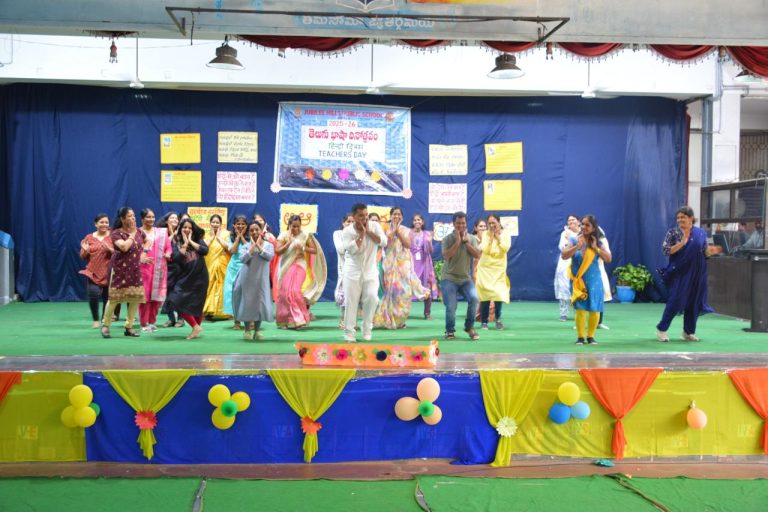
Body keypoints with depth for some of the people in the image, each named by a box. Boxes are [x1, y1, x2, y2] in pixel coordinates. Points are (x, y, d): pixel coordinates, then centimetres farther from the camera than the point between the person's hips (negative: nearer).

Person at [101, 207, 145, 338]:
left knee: (136, 298, 0)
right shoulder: (116, 233, -9)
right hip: (120, 269, -5)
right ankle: (105, 325, 9)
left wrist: (142, 257, 7)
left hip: (135, 270, 5)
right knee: (114, 298, -5)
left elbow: (143, 247, 26)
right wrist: (132, 234, -13)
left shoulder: (138, 232, 9)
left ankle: (129, 327, 11)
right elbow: (124, 247, -25)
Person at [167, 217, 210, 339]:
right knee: (178, 302, -9)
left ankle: (196, 328, 15)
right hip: (184, 277, 1)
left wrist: (191, 241, -10)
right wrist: (185, 243, -11)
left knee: (197, 304, 4)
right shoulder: (177, 242, 2)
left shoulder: (198, 239, 3)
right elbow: (175, 258, -13)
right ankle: (195, 326, 2)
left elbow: (205, 250, -16)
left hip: (199, 277, -1)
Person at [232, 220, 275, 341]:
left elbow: (269, 256, -17)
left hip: (261, 279, 0)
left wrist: (259, 246, -15)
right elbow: (242, 259, -16)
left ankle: (257, 331, 15)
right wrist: (252, 247, -17)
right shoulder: (246, 245, -1)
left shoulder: (268, 245, 1)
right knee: (247, 302, 4)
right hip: (247, 279, 0)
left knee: (260, 302, 3)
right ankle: (247, 330, 16)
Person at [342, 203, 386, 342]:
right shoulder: (347, 231, -8)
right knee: (351, 301, -2)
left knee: (372, 298, -10)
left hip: (370, 271, 1)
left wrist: (368, 231, -17)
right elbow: (352, 250, -20)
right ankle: (349, 332, 6)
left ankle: (367, 329, 8)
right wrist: (362, 233, -20)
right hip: (352, 271, -1)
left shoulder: (375, 226, -2)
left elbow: (383, 242, -14)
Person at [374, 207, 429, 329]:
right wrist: (393, 230, -12)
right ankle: (390, 320, 3)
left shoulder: (405, 230, 7)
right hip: (390, 263, -2)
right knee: (391, 290, -5)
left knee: (403, 290, -2)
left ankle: (399, 320, 8)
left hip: (403, 263, 2)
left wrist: (398, 231, -11)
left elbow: (408, 244, -8)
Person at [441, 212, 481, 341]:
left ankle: (469, 327, 0)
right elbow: (446, 256, -21)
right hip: (449, 278, -2)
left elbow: (477, 255, -8)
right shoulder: (447, 239, -6)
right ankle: (450, 331, 17)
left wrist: (466, 242, -14)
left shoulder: (471, 238, 4)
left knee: (474, 298, -21)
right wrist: (457, 241, -21)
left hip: (466, 278, 2)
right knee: (451, 307, -10)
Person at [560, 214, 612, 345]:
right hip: (579, 280, -2)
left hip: (594, 280, 2)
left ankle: (591, 336, 17)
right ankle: (580, 337, 3)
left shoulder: (598, 242, 2)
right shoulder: (574, 240, -3)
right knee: (580, 309, -9)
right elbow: (564, 255, -12)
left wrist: (595, 248, -12)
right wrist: (577, 246, -21)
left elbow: (608, 259, -4)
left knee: (594, 309, 2)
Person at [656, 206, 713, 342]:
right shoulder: (673, 233, -2)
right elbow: (665, 250, -11)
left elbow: (705, 253, 10)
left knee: (693, 302, 6)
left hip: (696, 274, 3)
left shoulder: (701, 233, 6)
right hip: (679, 273, -3)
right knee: (675, 300, -9)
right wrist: (682, 243, -20)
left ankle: (688, 332, 19)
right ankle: (661, 328, 4)